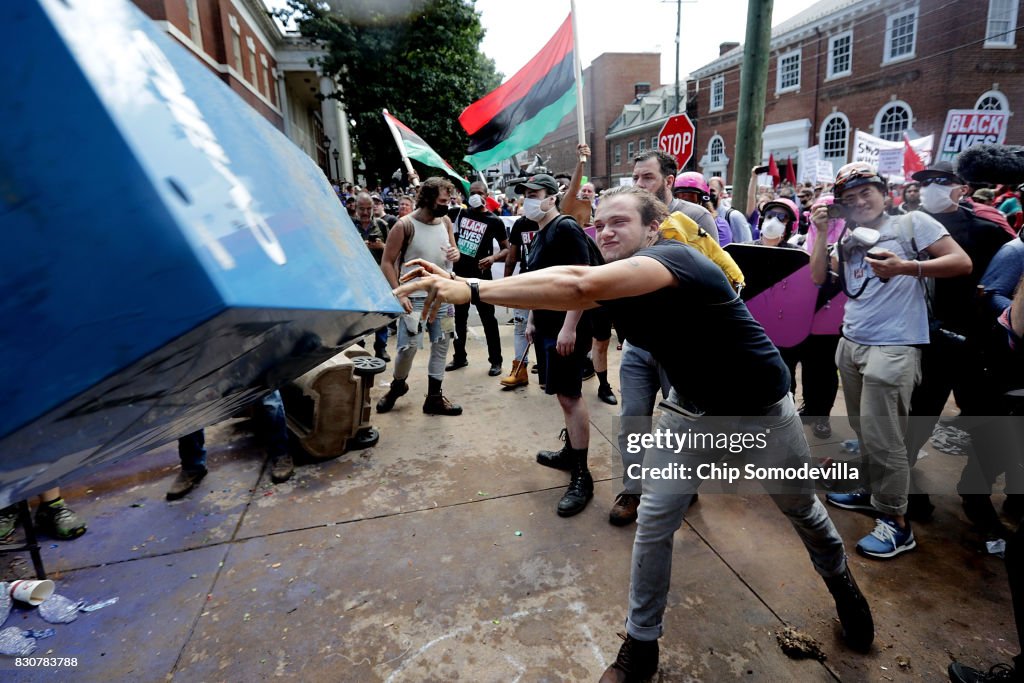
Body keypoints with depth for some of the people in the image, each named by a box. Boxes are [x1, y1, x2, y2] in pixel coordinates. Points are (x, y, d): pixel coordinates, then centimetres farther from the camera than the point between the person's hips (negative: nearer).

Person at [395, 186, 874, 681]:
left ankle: (842, 586, 53)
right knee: (653, 522, -1)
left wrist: (472, 291, -47)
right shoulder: (611, 281, -9)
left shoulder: (674, 258, -32)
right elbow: (565, 283, -25)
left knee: (803, 509, 20)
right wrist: (461, 285, -38)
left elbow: (577, 286, -46)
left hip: (761, 408, -5)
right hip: (693, 409, 5)